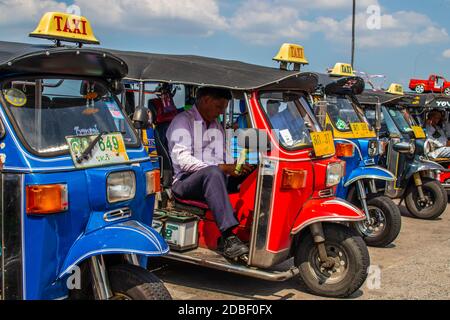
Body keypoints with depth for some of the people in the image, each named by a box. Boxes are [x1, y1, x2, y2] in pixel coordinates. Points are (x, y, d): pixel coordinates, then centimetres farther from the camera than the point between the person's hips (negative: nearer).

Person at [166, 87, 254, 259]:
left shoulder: (217, 127, 24)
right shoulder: (183, 121, -1)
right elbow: (182, 159, -15)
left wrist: (237, 168, -2)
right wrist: (221, 168, -22)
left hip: (211, 180, 7)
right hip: (184, 182, -7)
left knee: (252, 174, -14)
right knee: (213, 173, -39)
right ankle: (229, 238, -46)